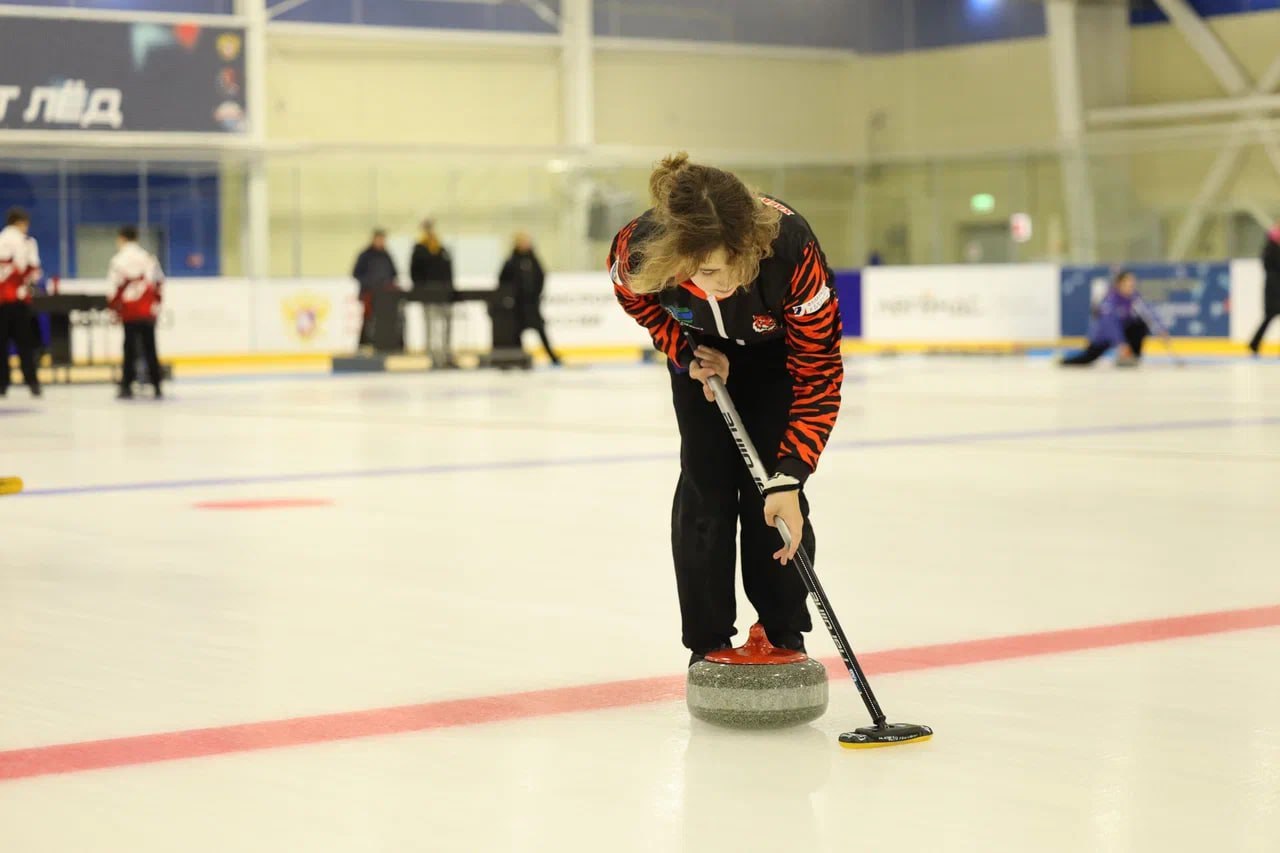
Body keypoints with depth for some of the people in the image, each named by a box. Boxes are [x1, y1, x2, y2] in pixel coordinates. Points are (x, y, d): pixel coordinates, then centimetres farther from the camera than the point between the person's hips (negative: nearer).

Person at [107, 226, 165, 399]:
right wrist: (156, 304, 20)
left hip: (130, 312, -4)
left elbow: (116, 287, -9)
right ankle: (156, 386, 7)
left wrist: (114, 309, 0)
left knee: (130, 348, 0)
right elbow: (159, 283, 12)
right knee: (150, 349, 8)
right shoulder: (149, 258, 9)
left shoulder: (119, 260, -5)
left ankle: (127, 386, -2)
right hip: (149, 312, 4)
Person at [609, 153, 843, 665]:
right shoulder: (639, 249, -39)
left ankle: (784, 636, 9)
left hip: (779, 351, -1)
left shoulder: (791, 248, -45)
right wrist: (684, 353, -17)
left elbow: (819, 371, -33)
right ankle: (708, 642, 6)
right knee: (705, 484, -4)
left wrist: (790, 478, -36)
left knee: (769, 485, -7)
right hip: (704, 352, 2)